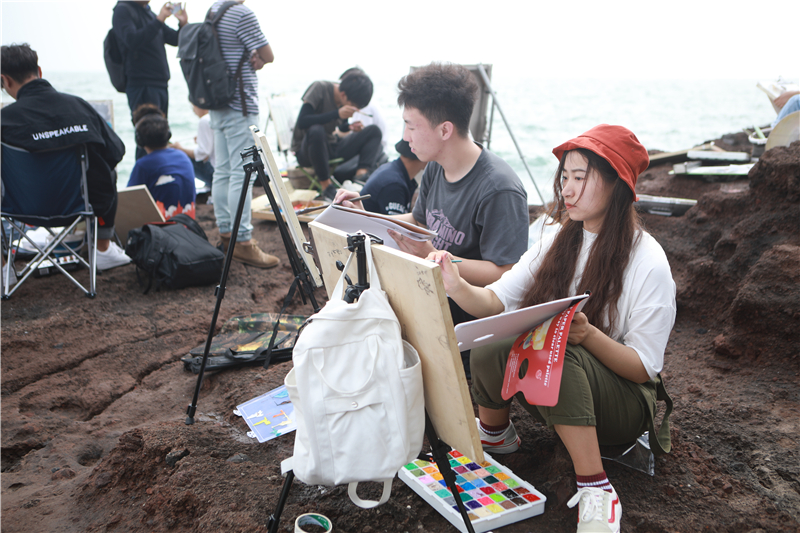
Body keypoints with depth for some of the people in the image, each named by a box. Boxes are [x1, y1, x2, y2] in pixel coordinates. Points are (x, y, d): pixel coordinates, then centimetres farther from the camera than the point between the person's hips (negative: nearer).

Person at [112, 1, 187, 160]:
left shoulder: (150, 14, 22)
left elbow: (175, 39, 17)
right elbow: (132, 40, -20)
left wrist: (183, 24, -2)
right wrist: (159, 20, -23)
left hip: (161, 86, 8)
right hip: (142, 86, -8)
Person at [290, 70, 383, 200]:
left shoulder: (348, 100, 2)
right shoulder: (319, 88, -16)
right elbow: (302, 122, -25)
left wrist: (350, 127, -6)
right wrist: (337, 114, -29)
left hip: (332, 147, 6)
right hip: (306, 151, -6)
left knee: (374, 131, -7)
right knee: (316, 130, -40)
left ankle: (361, 174, -30)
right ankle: (326, 186, -30)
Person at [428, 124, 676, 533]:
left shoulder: (648, 263, -13)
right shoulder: (558, 243, 5)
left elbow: (643, 368, -15)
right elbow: (494, 301, -5)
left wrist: (588, 334, -33)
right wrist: (457, 286, -26)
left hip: (624, 400, -4)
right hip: (554, 392, 5)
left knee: (560, 356, -36)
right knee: (488, 348, -25)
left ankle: (596, 492, -28)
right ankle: (494, 434, 5)